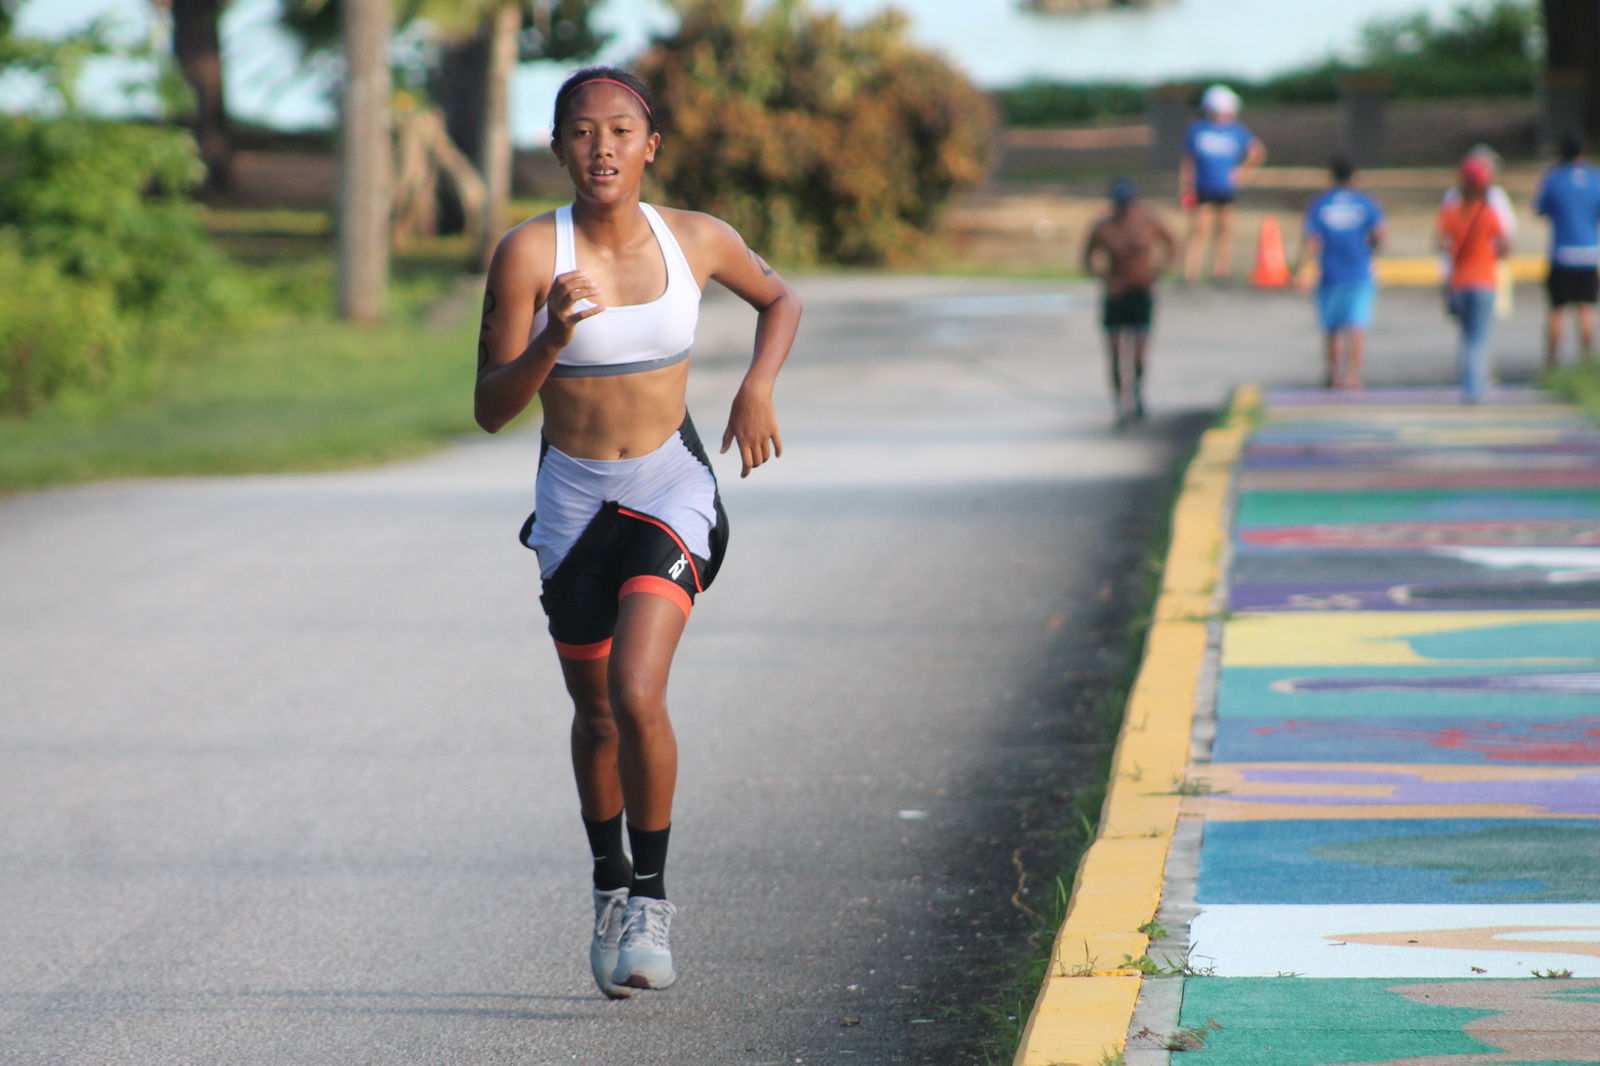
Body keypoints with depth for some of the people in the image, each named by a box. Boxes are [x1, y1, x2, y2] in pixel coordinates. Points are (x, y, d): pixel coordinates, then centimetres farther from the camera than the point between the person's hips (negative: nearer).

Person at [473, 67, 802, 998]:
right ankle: (610, 887, 37)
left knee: (636, 692, -21)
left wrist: (758, 389, -2)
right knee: (596, 713, 13)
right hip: (573, 501, 1)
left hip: (671, 492, -1)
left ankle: (652, 899, -5)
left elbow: (782, 300, 15)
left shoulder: (697, 241, -7)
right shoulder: (530, 254, -12)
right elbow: (491, 409, -12)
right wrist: (551, 341, -29)